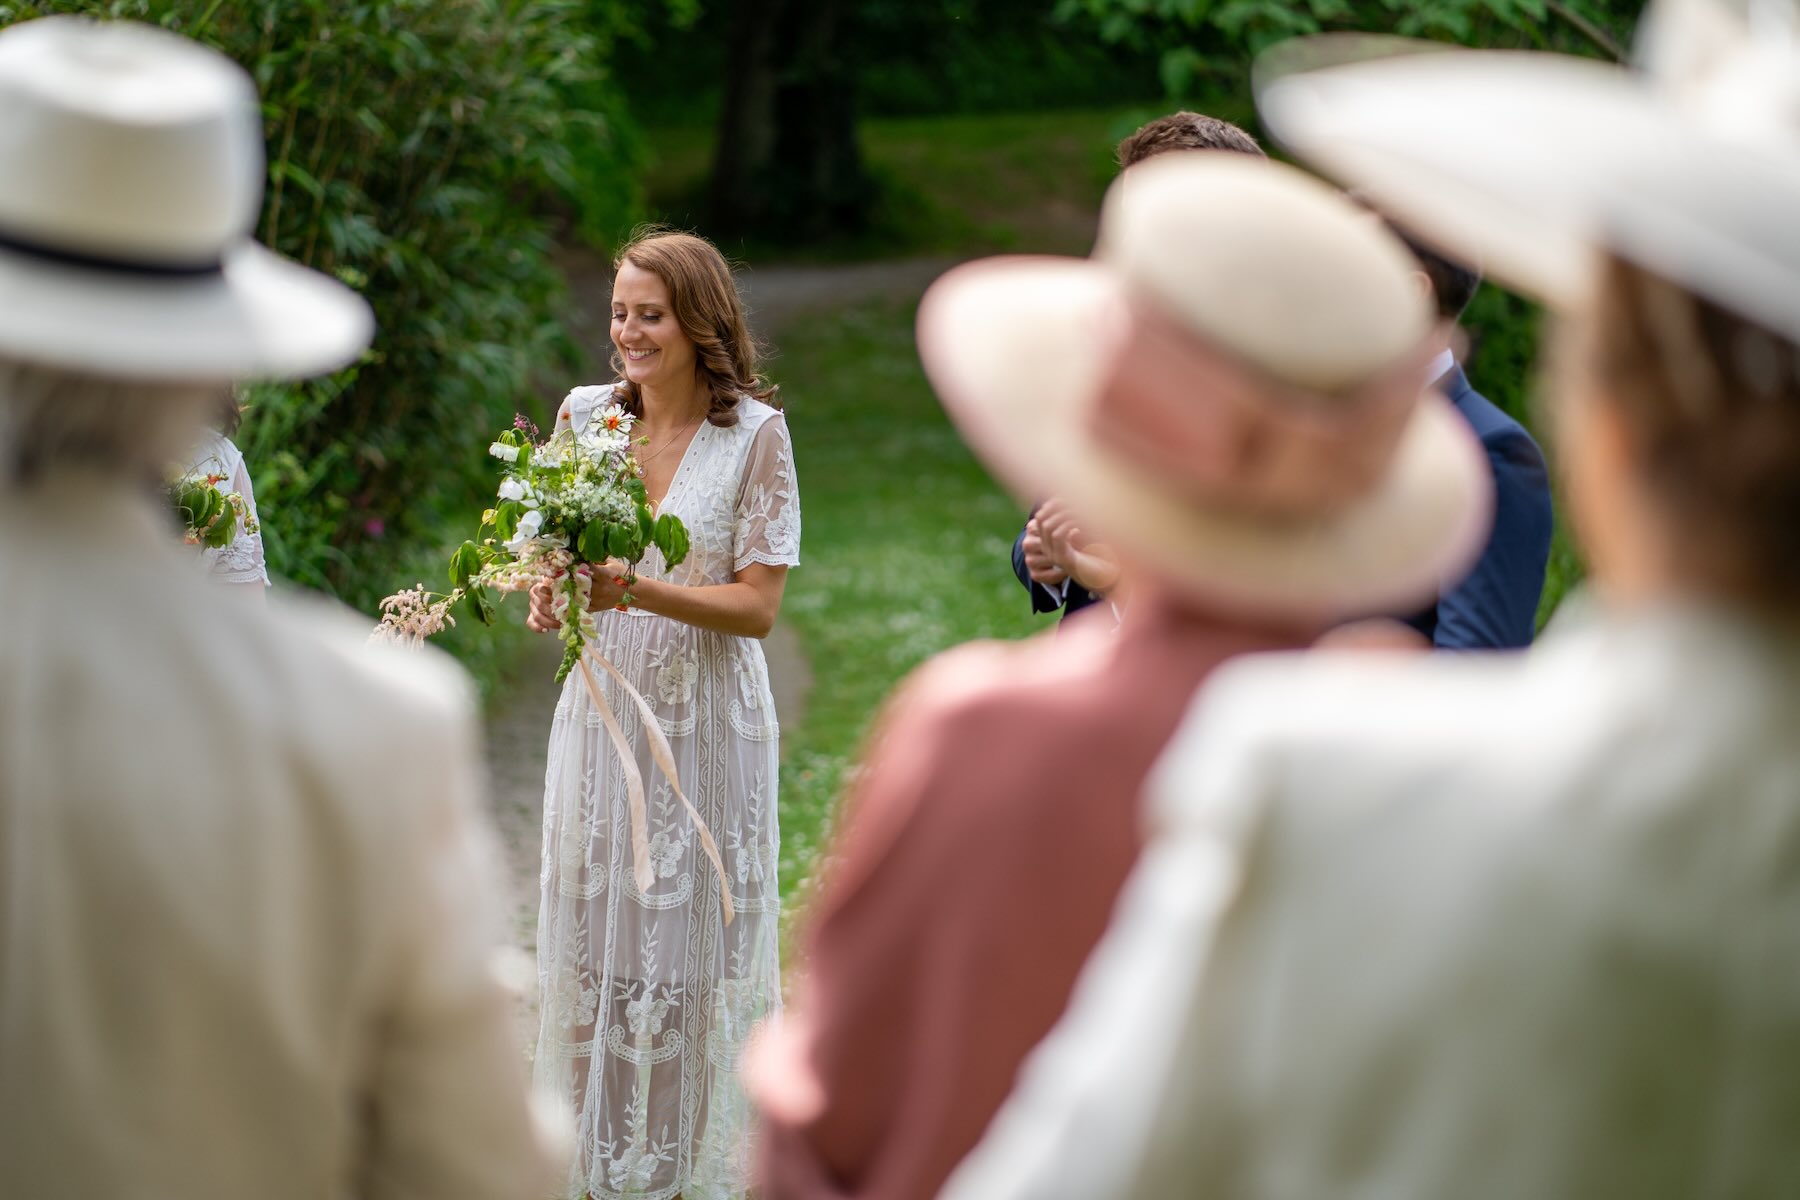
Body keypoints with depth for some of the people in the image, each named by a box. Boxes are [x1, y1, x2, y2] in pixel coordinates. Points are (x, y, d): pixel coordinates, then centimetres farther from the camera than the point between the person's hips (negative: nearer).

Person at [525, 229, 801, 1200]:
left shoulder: (755, 435, -9)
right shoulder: (586, 416, 2)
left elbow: (757, 605, -11)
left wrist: (637, 592, -24)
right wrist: (547, 596, -13)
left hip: (704, 726, -3)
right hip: (601, 713, 3)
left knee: (693, 940, 5)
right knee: (591, 933, 8)